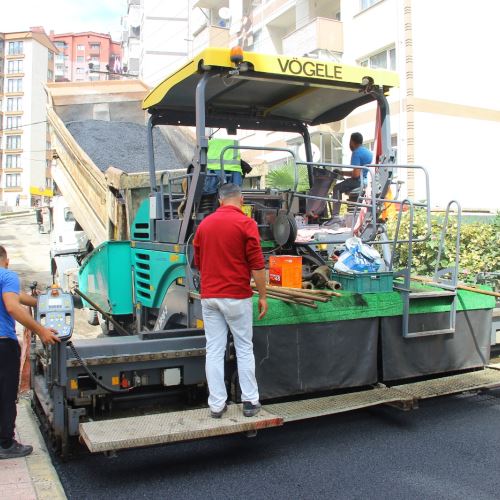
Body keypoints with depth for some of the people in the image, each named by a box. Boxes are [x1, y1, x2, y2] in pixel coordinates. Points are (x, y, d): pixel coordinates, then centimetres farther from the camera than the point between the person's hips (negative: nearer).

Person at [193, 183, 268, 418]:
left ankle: (217, 404, 10)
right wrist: (263, 296, -3)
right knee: (244, 348, 8)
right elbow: (257, 265, -11)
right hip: (237, 296, -4)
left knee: (214, 350, 6)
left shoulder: (204, 224, 7)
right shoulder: (246, 223, -9)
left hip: (209, 296, 4)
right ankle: (250, 401, 14)